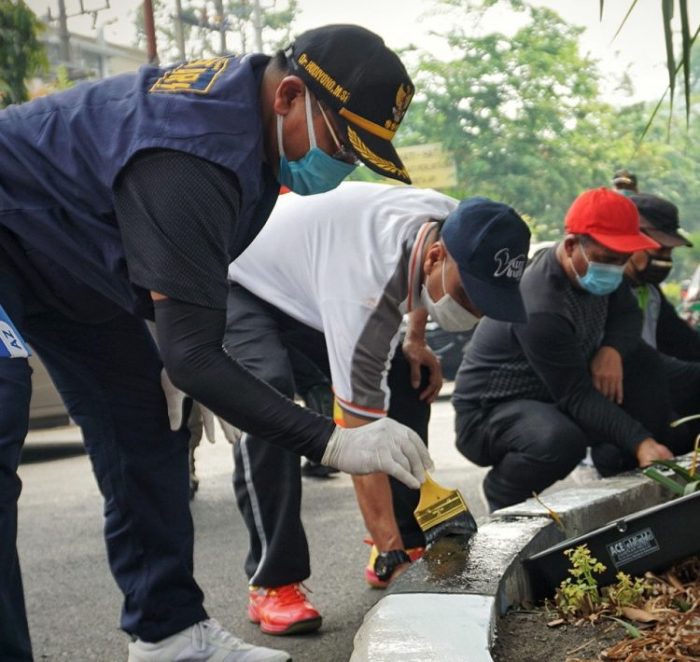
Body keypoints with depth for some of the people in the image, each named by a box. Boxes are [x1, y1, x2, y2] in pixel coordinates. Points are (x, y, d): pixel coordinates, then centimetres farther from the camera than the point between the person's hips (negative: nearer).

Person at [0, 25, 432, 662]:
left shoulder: (244, 88, -9)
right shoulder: (191, 159, -38)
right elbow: (192, 352, -37)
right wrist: (332, 442, -39)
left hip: (74, 259, 10)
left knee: (144, 425, 6)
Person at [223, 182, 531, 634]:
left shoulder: (455, 224, -20)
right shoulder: (366, 293, -43)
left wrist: (416, 340, -3)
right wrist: (391, 552, -41)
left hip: (310, 272, 8)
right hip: (241, 286, -8)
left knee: (409, 383, -2)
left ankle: (411, 542, 9)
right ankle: (273, 583, -25)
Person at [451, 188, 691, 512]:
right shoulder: (540, 310, -31)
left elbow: (627, 314, 5)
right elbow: (577, 397, -30)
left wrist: (611, 350, -18)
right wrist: (640, 442, -38)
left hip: (553, 400, 9)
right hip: (489, 412, -8)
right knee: (560, 438, -38)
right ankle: (502, 495, -9)